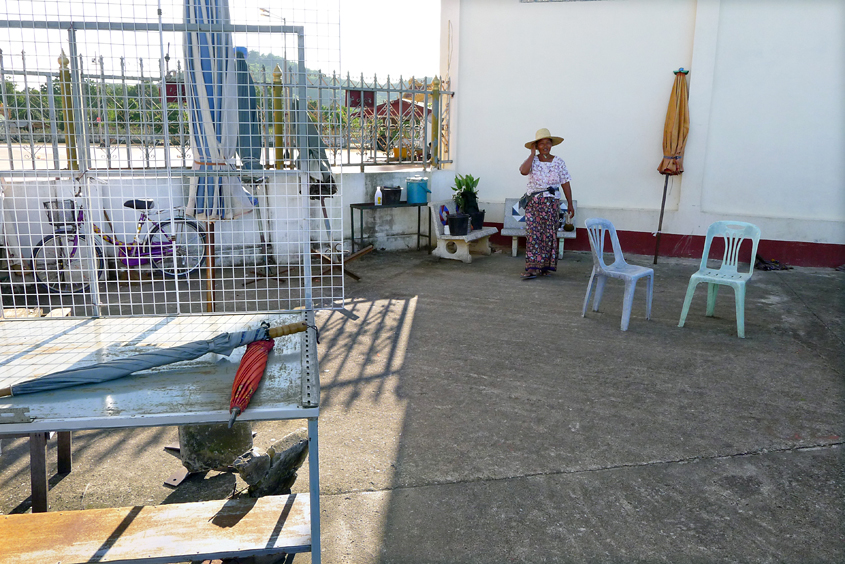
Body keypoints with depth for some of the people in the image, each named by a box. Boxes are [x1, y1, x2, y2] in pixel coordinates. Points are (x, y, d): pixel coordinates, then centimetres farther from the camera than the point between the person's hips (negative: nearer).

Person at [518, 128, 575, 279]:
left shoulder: (558, 162, 4)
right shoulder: (532, 160, 2)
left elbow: (565, 184, 4)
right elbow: (523, 171, -20)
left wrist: (570, 204, 2)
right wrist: (532, 154, -11)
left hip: (552, 203, 0)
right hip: (533, 202, 0)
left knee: (549, 234, 1)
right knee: (533, 234, -7)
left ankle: (546, 266, 11)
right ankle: (533, 268, -8)